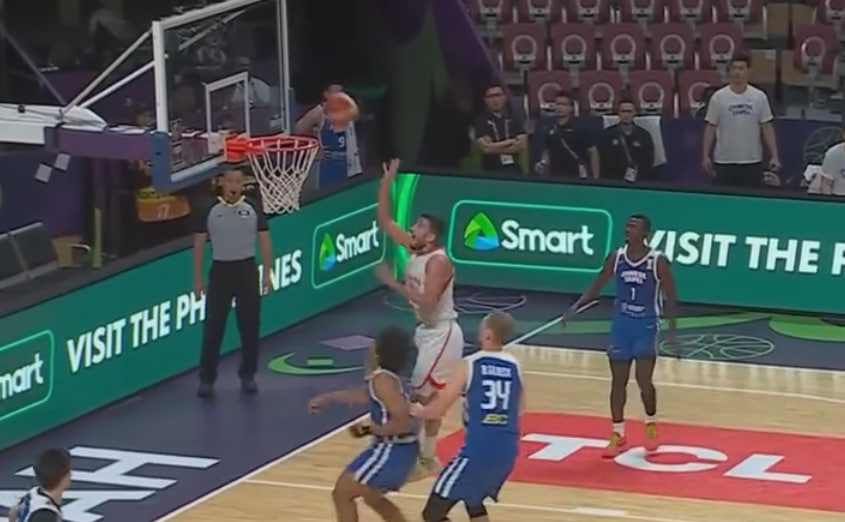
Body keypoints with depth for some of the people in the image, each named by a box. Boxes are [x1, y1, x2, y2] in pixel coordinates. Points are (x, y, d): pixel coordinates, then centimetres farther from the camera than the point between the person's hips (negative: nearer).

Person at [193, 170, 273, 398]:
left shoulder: (253, 209, 0)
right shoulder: (209, 211, -2)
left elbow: (264, 241, 5)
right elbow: (199, 244, 3)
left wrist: (267, 273, -1)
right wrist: (198, 278, 0)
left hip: (246, 269, 1)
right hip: (220, 270, -1)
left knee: (250, 326, 5)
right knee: (213, 327, -1)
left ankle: (248, 376, 18)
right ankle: (207, 378, 5)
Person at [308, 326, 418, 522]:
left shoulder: (382, 380, -22)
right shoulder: (386, 377, 7)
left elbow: (403, 422, -27)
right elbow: (368, 395, 28)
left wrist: (371, 429, -15)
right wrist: (328, 398, 31)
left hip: (392, 450, -10)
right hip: (396, 448, 10)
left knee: (341, 494, 2)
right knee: (372, 497, 28)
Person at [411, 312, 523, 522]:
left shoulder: (471, 365, -6)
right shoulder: (514, 366, 9)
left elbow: (438, 410, -4)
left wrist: (418, 411, 17)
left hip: (478, 449, -7)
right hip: (507, 450, 7)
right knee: (473, 500, 33)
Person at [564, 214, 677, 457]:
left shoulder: (658, 262, -13)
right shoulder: (616, 257, -3)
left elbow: (671, 297, -6)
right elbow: (597, 285, 7)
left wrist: (672, 330, -8)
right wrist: (576, 306, -6)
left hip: (646, 326, -3)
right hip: (621, 325, 3)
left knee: (644, 380, -9)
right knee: (618, 381, 5)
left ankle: (651, 425, 19)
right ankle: (618, 434, 16)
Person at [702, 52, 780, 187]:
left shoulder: (759, 97, 0)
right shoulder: (718, 97, -3)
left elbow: (767, 128, 3)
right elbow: (710, 128, 2)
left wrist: (774, 156, -3)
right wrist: (706, 155, -3)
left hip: (752, 161, 1)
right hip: (724, 161, -1)